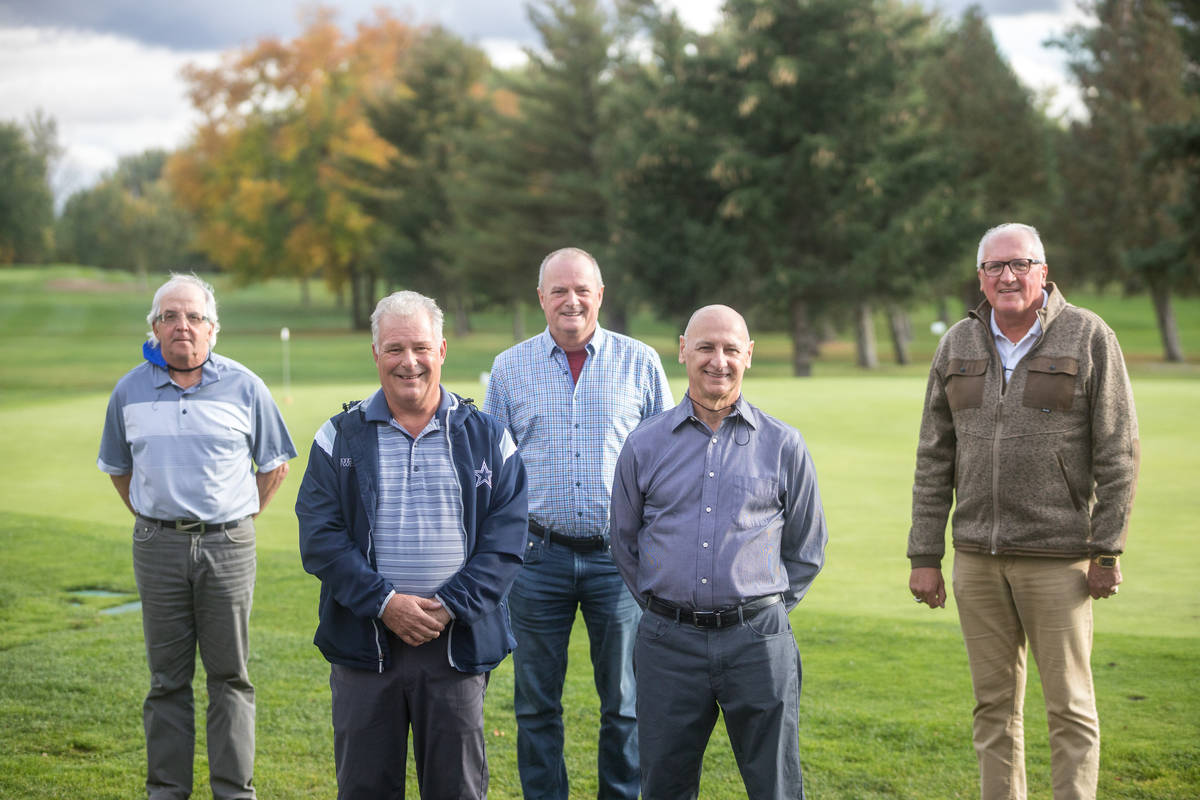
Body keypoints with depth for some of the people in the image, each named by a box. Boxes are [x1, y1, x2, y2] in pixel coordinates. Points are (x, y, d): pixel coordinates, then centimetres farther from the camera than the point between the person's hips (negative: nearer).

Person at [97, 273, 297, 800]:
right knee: (167, 677, 7)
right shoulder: (130, 391, 6)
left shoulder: (244, 387, 1)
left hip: (228, 544, -1)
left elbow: (275, 463, 11)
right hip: (158, 546, 2)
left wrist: (241, 517, 8)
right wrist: (151, 519, 14)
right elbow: (117, 466, 21)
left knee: (230, 675, 1)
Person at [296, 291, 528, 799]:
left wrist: (449, 606, -13)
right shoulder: (340, 439, 4)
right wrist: (384, 602, -15)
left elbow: (505, 542, -1)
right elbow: (320, 538, -4)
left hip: (458, 642, 0)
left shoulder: (487, 439, 5)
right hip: (363, 643, 0)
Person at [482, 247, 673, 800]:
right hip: (539, 556, 1)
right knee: (536, 703, 6)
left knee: (625, 701, 5)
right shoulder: (509, 369, 6)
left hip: (621, 555, -1)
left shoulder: (639, 363, 4)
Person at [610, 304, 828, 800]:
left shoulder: (783, 445, 5)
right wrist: (662, 607, 11)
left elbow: (806, 549, 14)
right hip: (668, 643, 1)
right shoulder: (644, 446, 7)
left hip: (757, 642, -1)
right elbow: (624, 543, 17)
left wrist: (763, 609, 9)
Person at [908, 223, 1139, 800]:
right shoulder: (957, 345, 9)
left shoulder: (1089, 337, -3)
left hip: (1056, 557, -4)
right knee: (994, 704, 10)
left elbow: (1118, 453, -4)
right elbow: (934, 459, 10)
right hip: (977, 558, 4)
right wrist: (924, 555, 6)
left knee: (1069, 706, 1)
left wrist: (1107, 551, -8)